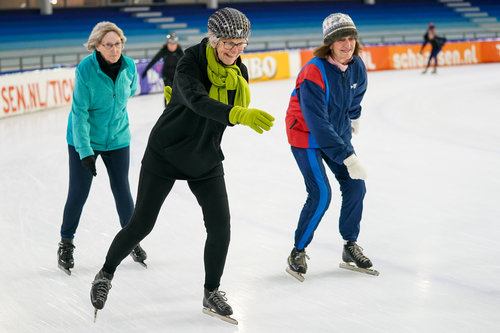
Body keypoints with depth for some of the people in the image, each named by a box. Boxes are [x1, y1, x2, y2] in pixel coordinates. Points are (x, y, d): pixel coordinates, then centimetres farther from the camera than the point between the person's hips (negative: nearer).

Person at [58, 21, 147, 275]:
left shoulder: (129, 66, -11)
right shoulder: (85, 70, -22)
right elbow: (80, 112, -21)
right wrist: (85, 151, -24)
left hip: (117, 138, 3)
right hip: (84, 140, -3)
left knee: (122, 190, 7)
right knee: (78, 192, 1)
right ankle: (66, 244, 19)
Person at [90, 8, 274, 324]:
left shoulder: (239, 71, -4)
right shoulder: (192, 61, -23)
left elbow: (232, 115, 2)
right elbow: (198, 102, -43)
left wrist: (240, 84, -11)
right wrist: (239, 114, -56)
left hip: (205, 159, 5)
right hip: (166, 153, -5)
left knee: (220, 226, -3)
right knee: (141, 224, 3)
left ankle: (212, 293, 16)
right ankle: (106, 273, 28)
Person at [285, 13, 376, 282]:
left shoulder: (357, 67, -9)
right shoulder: (314, 73, -31)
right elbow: (318, 124, -34)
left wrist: (354, 117, 33)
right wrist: (348, 158, -36)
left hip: (337, 132, 7)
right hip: (306, 136, -7)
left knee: (355, 186, 3)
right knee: (320, 194, -15)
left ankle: (351, 245, 21)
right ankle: (298, 253, 1)